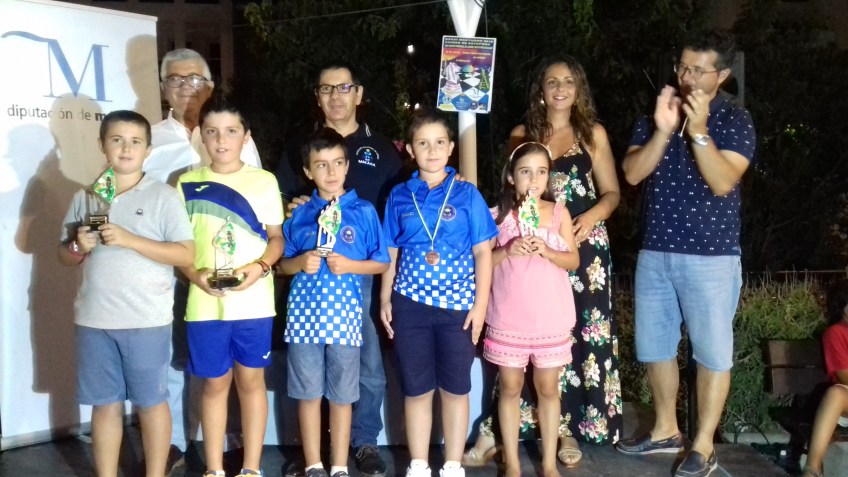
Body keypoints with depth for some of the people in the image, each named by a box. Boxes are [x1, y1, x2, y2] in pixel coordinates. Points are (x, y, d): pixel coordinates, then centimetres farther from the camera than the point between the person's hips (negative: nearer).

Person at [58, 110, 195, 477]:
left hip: (147, 320, -3)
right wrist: (79, 247, -10)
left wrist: (128, 239, -19)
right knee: (105, 404, 12)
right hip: (94, 320, 4)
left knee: (151, 401, 8)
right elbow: (64, 255, 14)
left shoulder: (163, 197, -4)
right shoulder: (84, 197, 8)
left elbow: (186, 254, -11)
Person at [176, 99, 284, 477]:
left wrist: (260, 266, -14)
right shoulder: (187, 183, 3)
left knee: (251, 380, 8)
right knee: (214, 383, 10)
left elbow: (276, 237, 5)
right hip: (205, 303, 1)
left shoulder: (263, 182, 1)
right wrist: (195, 275, -12)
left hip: (253, 302, -1)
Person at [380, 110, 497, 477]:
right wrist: (385, 298, 5)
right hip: (411, 303, 1)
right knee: (416, 388, 8)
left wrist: (481, 303, -6)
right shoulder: (399, 196, 4)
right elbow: (391, 252, 10)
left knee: (455, 388, 7)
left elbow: (483, 252, -1)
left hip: (458, 304, -1)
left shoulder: (466, 194, -1)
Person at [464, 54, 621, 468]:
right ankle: (498, 428, 3)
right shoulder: (521, 135, 9)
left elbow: (612, 192, 7)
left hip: (583, 247, 0)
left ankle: (568, 429, 12)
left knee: (583, 334, 0)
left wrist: (591, 216, -13)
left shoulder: (592, 134, 7)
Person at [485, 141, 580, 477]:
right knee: (510, 388, 8)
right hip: (507, 319, 0)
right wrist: (507, 251, -18)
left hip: (551, 319, 1)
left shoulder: (558, 213, 1)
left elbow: (573, 260, -1)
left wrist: (546, 251, -18)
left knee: (548, 388, 9)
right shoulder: (498, 215, -2)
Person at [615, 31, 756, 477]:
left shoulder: (735, 120, -5)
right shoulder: (655, 114, 7)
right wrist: (662, 130, -17)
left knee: (711, 351, 3)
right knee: (654, 346, 14)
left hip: (710, 256, -5)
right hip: (654, 252, 5)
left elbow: (722, 182, -17)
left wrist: (698, 131, -25)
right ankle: (666, 429, 31)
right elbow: (632, 173, -5)